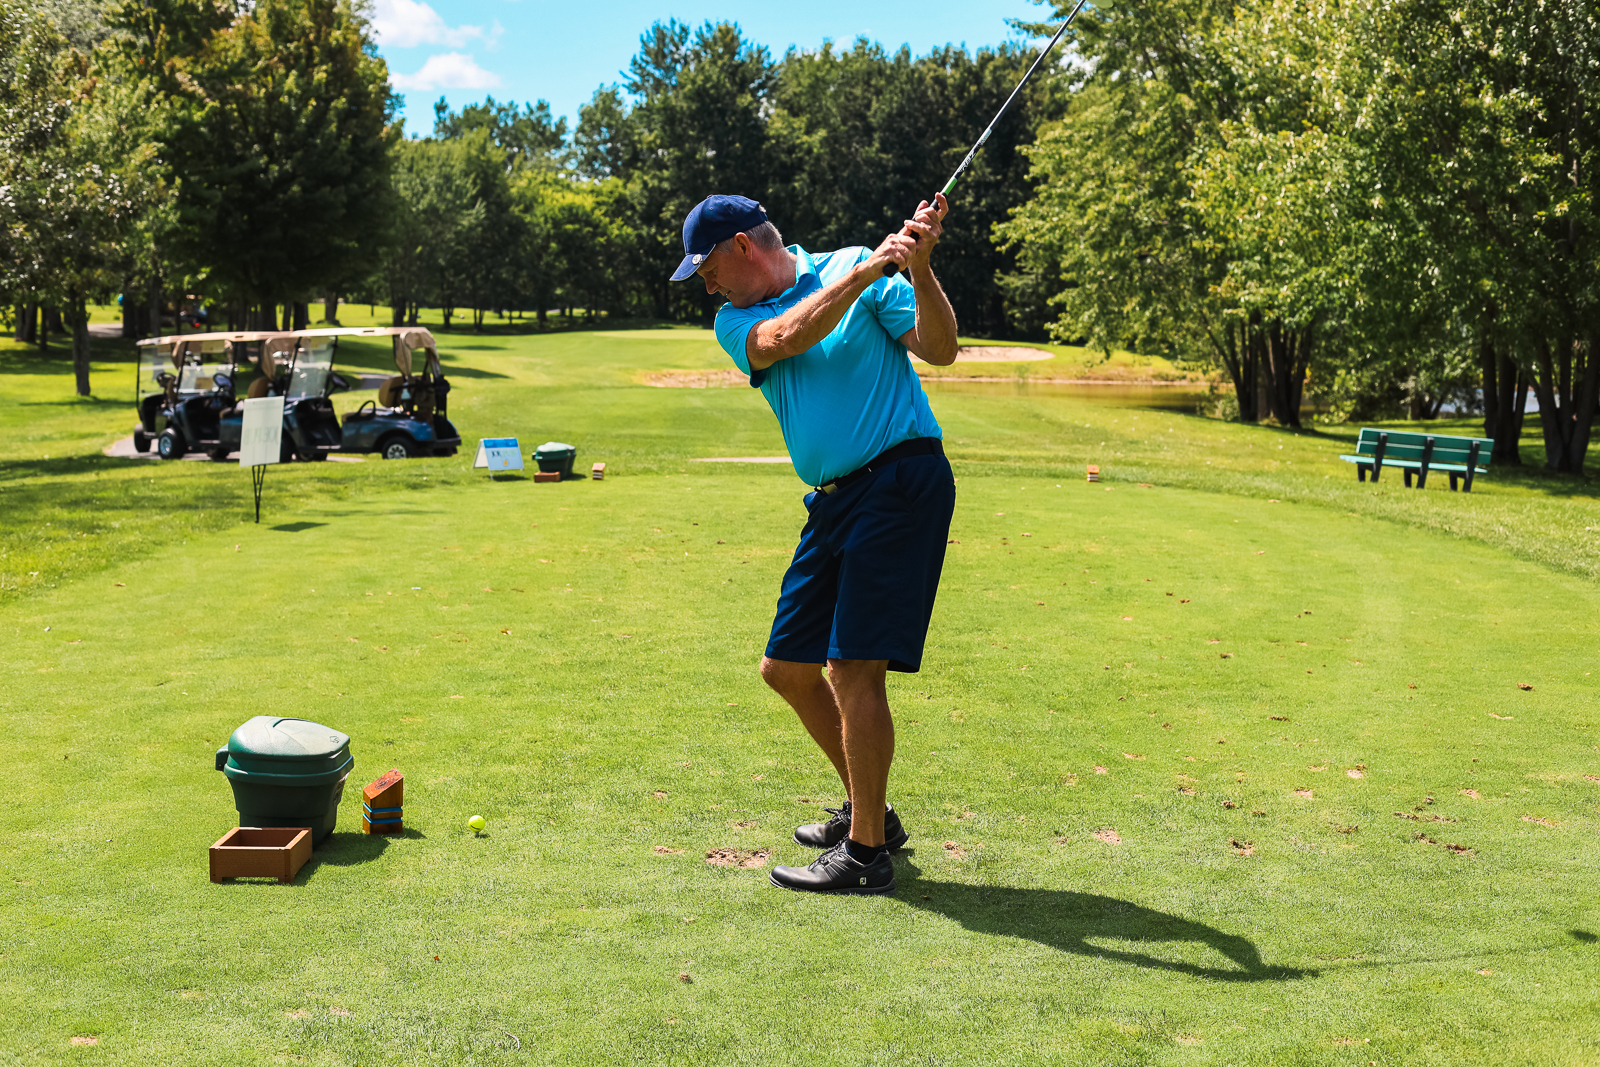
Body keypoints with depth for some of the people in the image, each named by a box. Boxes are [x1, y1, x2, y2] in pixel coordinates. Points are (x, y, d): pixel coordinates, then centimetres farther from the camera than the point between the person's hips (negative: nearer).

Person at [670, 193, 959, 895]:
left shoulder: (857, 267, 0)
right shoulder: (735, 322, 12)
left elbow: (940, 350, -6)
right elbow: (782, 340, -11)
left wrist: (918, 269, -21)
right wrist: (864, 272, -21)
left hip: (902, 479, -7)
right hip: (833, 498, 7)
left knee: (854, 665, -14)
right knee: (786, 667, 11)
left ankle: (867, 852, -3)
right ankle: (868, 809, 28)